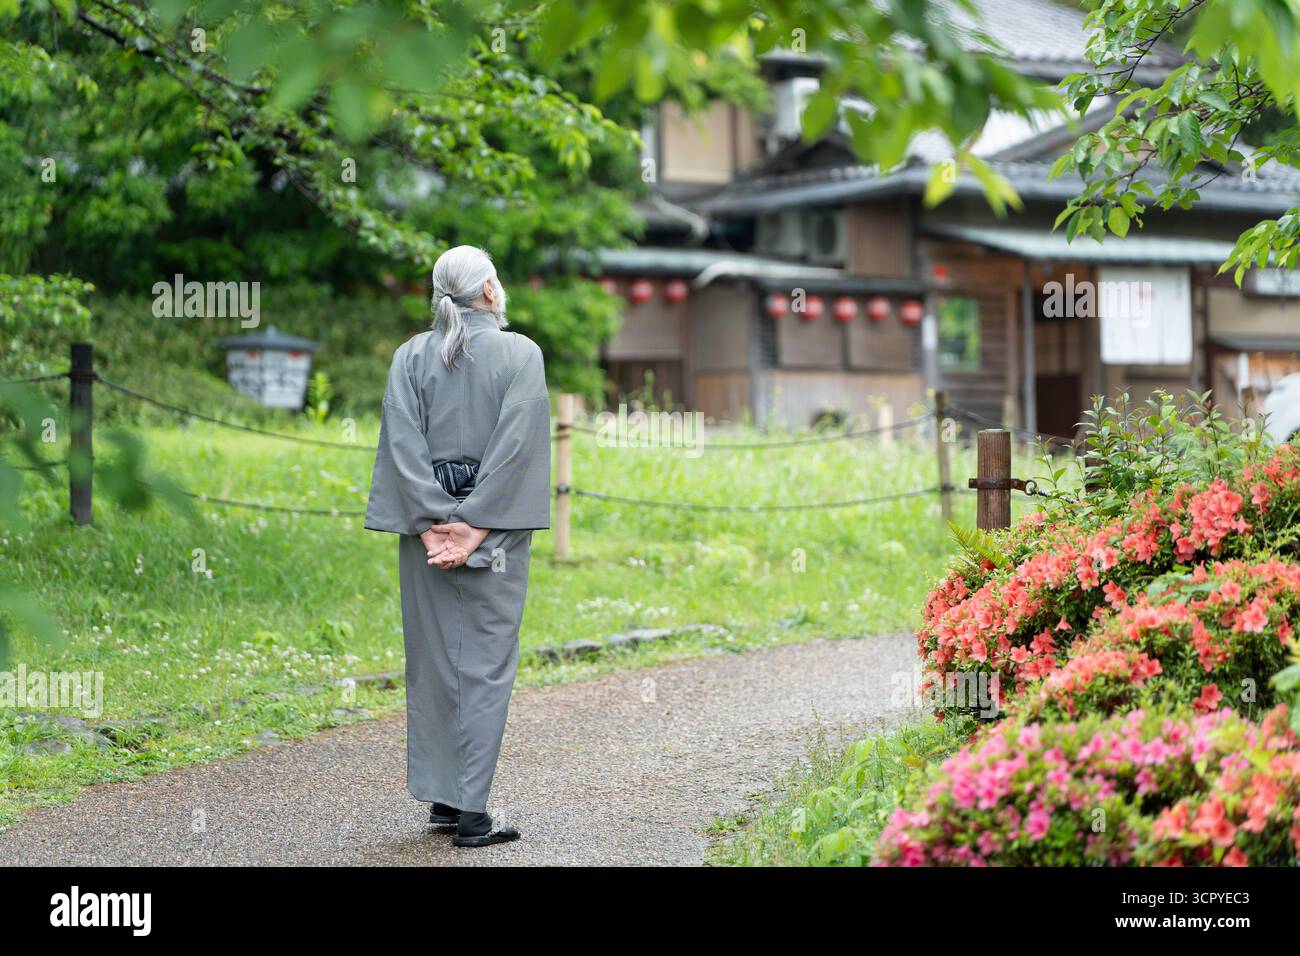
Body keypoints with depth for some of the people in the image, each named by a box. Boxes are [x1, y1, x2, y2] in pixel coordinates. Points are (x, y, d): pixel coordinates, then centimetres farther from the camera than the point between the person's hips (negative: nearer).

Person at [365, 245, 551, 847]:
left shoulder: (411, 356, 4)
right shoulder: (521, 354, -3)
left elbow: (403, 442, -6)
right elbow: (516, 445, -13)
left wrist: (431, 523, -9)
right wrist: (477, 528, -15)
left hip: (428, 524, 3)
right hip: (496, 525, -3)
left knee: (433, 658, 11)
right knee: (486, 662, -1)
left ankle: (442, 797, 16)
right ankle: (471, 812, -5)